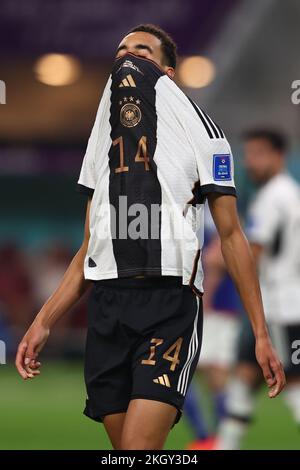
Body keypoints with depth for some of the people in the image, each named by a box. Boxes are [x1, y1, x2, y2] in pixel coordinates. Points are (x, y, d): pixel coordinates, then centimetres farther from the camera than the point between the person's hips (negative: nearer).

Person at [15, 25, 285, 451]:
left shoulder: (198, 132, 4)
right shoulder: (103, 140, 19)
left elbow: (231, 236, 2)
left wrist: (261, 334, -4)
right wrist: (43, 323, 10)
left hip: (170, 304, -5)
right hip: (107, 305, 5)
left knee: (138, 447, -20)